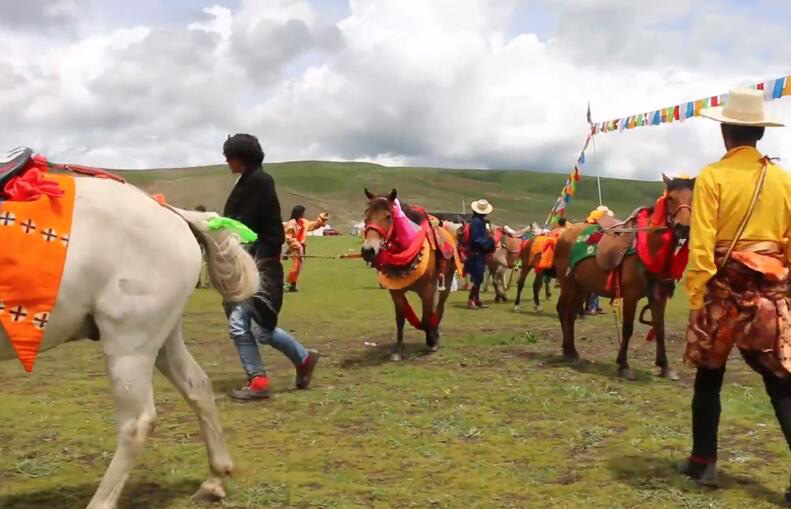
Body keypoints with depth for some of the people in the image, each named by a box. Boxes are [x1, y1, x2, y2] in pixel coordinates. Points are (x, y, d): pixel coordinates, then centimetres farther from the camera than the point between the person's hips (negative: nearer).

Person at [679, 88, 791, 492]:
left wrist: (696, 296, -8)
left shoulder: (712, 177, -6)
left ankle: (703, 461, 21)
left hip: (724, 287, -2)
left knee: (709, 376, 12)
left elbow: (701, 245, -12)